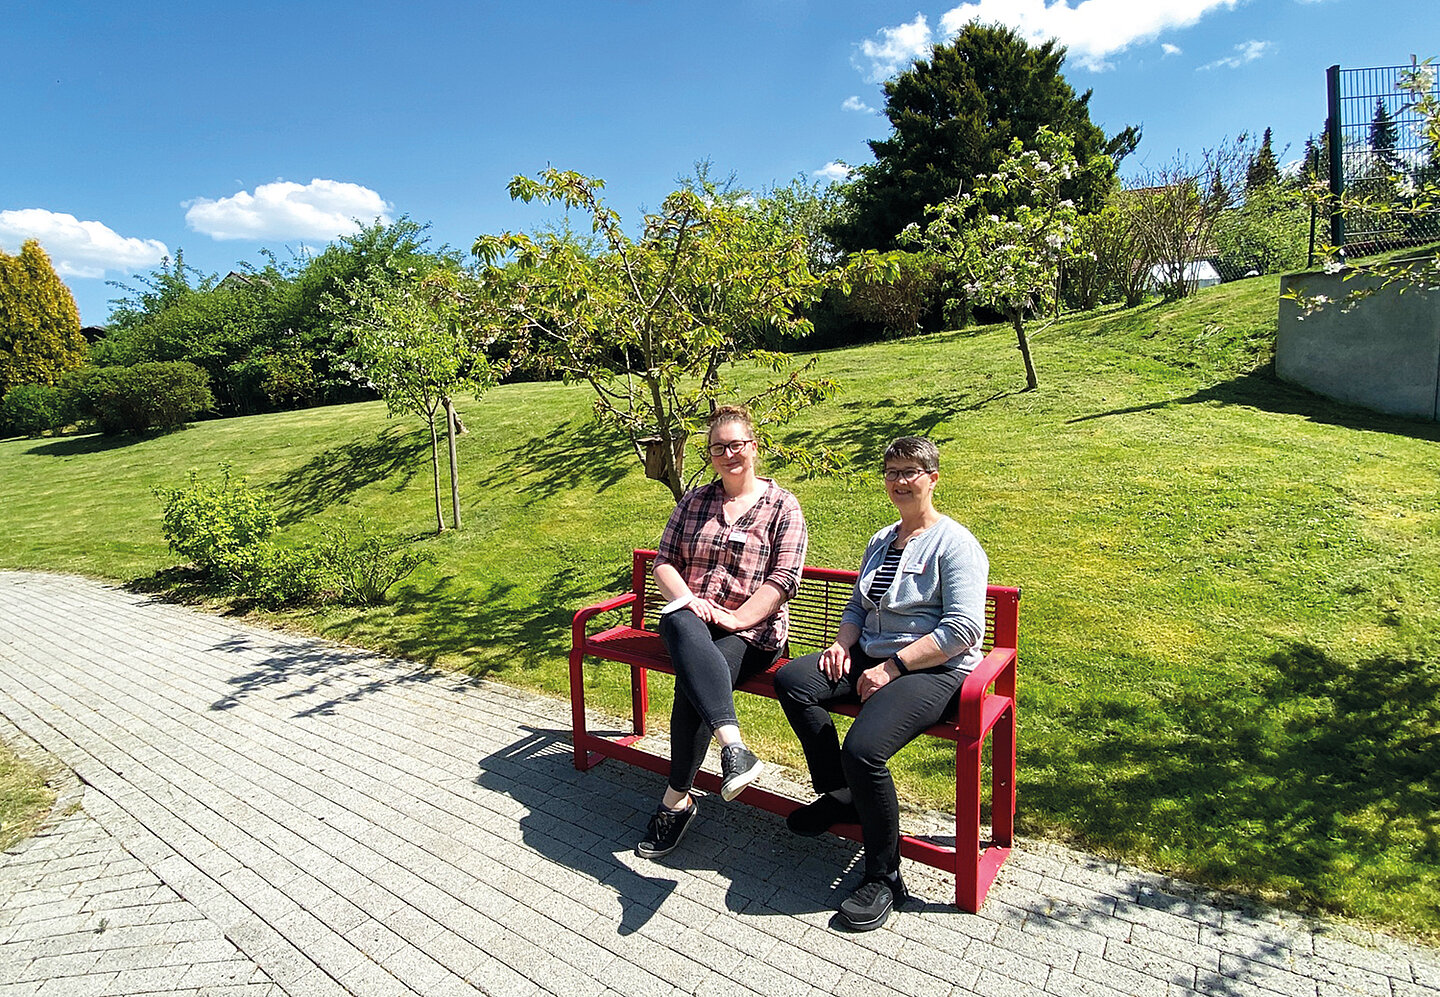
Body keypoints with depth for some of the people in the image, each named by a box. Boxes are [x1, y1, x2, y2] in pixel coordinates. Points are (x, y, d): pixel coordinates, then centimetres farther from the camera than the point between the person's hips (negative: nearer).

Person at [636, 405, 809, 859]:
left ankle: (677, 799, -13)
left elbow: (782, 581, -5)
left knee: (692, 682, -30)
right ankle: (734, 746, -49)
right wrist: (686, 599, -9)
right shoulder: (694, 502, 16)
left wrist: (734, 619, -16)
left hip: (751, 632, -2)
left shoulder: (782, 506, 4)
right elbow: (663, 561, 12)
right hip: (689, 617, 3)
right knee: (684, 627, -36)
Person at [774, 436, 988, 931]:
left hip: (935, 669, -8)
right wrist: (843, 643, 2)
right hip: (873, 656, 8)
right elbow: (858, 606, 24)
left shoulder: (955, 543, -7)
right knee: (790, 679, -14)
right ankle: (839, 796, 2)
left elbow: (962, 630, -16)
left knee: (862, 748, -30)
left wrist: (892, 667, -19)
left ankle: (884, 877, -6)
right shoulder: (880, 541, 18)